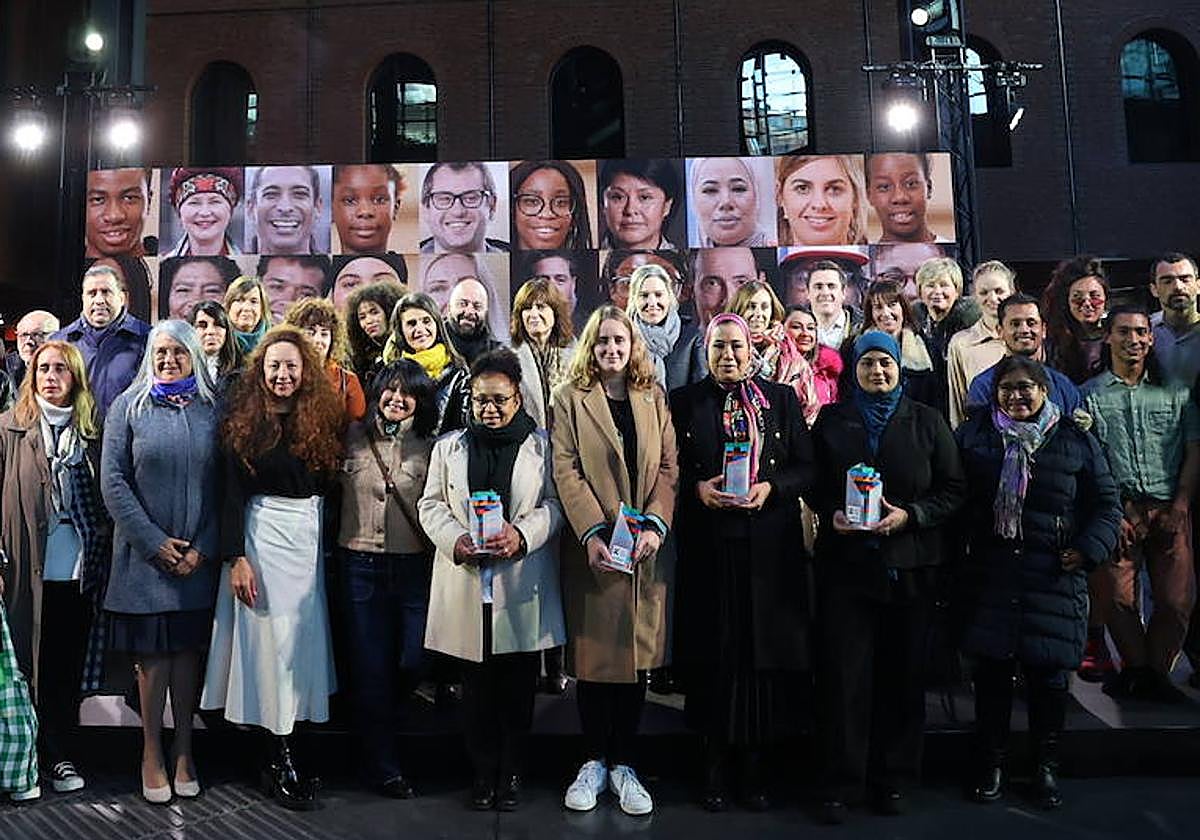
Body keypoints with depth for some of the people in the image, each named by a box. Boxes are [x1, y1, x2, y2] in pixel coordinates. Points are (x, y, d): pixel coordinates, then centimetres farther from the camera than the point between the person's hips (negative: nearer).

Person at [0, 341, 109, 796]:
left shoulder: (92, 430, 8)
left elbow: (104, 499, 9)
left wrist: (101, 560, 3)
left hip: (80, 568, 2)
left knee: (68, 665, 8)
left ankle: (61, 755, 19)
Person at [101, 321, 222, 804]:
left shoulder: (211, 410, 6)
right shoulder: (128, 407, 3)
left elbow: (223, 486, 3)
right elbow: (113, 482, -4)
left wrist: (203, 548, -6)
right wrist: (156, 543, -10)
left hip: (199, 559, 1)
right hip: (145, 557, -1)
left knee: (188, 649, 7)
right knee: (152, 654, 3)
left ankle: (183, 750, 18)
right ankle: (152, 753, 16)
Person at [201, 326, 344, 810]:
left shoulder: (322, 420, 5)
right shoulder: (244, 424, -2)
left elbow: (328, 487, 7)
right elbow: (233, 494, -6)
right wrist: (236, 557, -13)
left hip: (312, 535, 4)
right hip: (263, 534, -4)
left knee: (305, 638, 7)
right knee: (270, 639, -2)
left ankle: (286, 752, 18)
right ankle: (280, 763, 6)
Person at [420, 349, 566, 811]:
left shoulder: (541, 445, 6)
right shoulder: (449, 446, 13)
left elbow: (554, 504, 0)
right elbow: (431, 504, 9)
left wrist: (521, 534, -17)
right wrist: (455, 539, -10)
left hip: (522, 585, -1)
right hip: (466, 583, 2)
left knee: (519, 684, 5)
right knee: (477, 685, 8)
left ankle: (512, 771, 20)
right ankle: (484, 771, 21)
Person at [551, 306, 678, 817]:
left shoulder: (654, 399, 12)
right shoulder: (570, 399, 4)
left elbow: (668, 467, 5)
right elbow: (566, 471, -5)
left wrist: (655, 525, -11)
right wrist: (592, 533, -16)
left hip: (645, 547, 2)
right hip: (592, 547, -2)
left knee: (637, 654, 5)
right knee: (592, 655, 4)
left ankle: (623, 765, 16)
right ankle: (594, 762, 18)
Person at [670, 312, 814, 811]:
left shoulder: (781, 400, 9)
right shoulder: (684, 401, 7)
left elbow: (806, 468, 6)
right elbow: (669, 470, 6)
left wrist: (770, 487, -10)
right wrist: (698, 487, -12)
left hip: (769, 546, 1)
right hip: (707, 545, -1)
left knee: (763, 650, 3)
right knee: (712, 653, 2)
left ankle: (754, 762, 16)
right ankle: (713, 765, 14)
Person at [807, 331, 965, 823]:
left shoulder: (927, 423, 7)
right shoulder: (831, 420, 8)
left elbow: (953, 488, 4)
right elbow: (814, 485, 10)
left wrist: (909, 515, -11)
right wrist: (831, 513, -9)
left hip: (910, 564, 0)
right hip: (845, 560, 0)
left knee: (902, 673, 6)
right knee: (844, 673, 0)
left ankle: (894, 779, 21)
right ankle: (842, 783, 10)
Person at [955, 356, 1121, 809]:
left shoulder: (1075, 440, 5)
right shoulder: (972, 435, 5)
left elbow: (1106, 503, 9)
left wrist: (1089, 549, -4)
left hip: (1053, 578, 0)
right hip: (988, 576, 0)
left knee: (1049, 674, 4)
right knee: (990, 670, 5)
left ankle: (1046, 767, 23)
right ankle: (992, 764, 21)